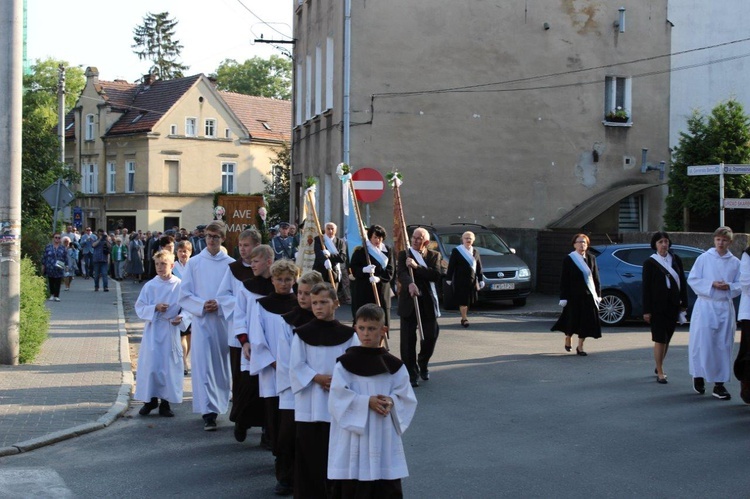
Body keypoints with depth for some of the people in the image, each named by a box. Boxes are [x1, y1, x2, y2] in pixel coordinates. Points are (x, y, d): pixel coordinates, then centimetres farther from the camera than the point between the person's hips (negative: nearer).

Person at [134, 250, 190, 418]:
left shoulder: (180, 285, -4)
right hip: (152, 330, 1)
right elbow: (139, 307, 1)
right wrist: (155, 308, -16)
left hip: (171, 330, -1)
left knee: (169, 365, 2)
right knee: (151, 365, -1)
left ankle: (166, 402, 13)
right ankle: (150, 399, 15)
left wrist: (181, 318, -21)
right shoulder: (149, 286, 0)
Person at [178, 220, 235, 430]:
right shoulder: (194, 263, 3)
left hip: (224, 320, 1)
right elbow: (184, 295, 3)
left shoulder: (230, 264, 2)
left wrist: (221, 304, -14)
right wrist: (202, 305, -13)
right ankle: (208, 412, -10)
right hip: (202, 320, -1)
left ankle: (218, 404, 26)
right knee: (203, 365, -8)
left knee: (222, 364, 9)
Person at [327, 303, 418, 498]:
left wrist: (391, 402, -18)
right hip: (353, 437, -1)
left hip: (384, 436, 1)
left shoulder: (394, 365, 4)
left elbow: (406, 398, 2)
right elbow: (338, 397, -10)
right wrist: (367, 402, -20)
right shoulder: (344, 364, -1)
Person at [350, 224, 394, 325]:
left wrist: (379, 278, -17)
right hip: (363, 293, -3)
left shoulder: (387, 251, 9)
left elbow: (390, 272, 2)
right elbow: (354, 269, -1)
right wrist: (364, 269, -22)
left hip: (382, 292, 3)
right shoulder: (360, 251, 1)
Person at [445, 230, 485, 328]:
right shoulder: (456, 251, -1)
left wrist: (481, 280, 11)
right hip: (460, 280, -4)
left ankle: (464, 317, 20)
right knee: (463, 301, -7)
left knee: (468, 300, 8)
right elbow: (451, 266, -3)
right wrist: (449, 278, -6)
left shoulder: (475, 251, 13)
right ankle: (464, 318, -3)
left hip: (472, 280, 5)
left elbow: (479, 267, 14)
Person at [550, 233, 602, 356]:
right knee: (573, 320, 4)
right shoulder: (568, 260, -3)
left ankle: (580, 346, 13)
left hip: (588, 295, 3)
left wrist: (598, 294, 5)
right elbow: (564, 280, -5)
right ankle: (567, 339, 32)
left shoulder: (591, 258, 7)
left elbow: (596, 277, 10)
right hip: (574, 295, -3)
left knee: (587, 321, 1)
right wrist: (563, 297, -9)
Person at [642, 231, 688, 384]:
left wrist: (684, 303, 5)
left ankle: (659, 366, 27)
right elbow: (646, 287, -5)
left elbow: (683, 282, 10)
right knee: (659, 339, -3)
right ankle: (660, 372, 3)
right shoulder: (650, 262, -4)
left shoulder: (676, 260, 6)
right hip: (657, 306, -4)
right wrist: (646, 310, -8)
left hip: (673, 305, 4)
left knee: (667, 338, 11)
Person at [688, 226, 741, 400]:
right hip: (705, 305, -2)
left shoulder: (735, 262, 7)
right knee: (703, 342, -5)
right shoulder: (704, 258, 1)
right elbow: (692, 279, -2)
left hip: (725, 307, 2)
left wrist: (729, 287, -12)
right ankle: (699, 375, 17)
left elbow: (741, 285, 9)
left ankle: (719, 384, 8)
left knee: (723, 345, 2)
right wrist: (711, 284, -14)